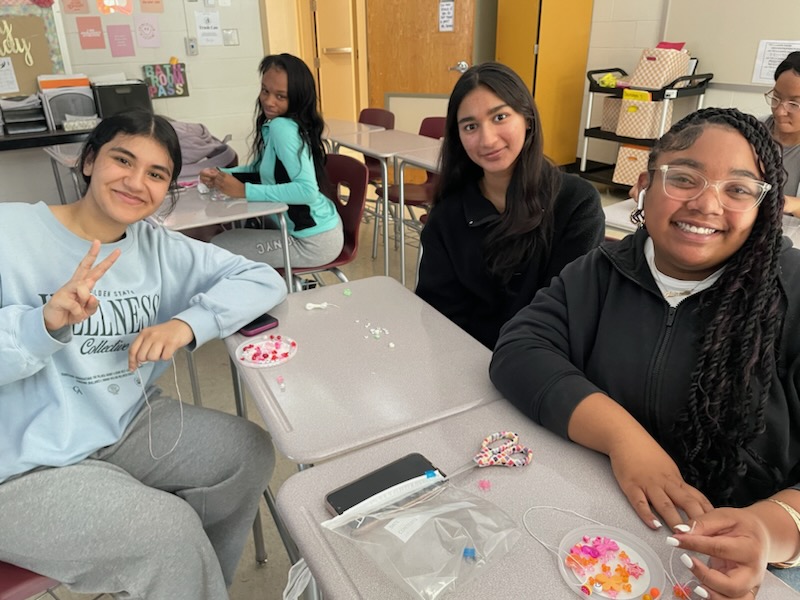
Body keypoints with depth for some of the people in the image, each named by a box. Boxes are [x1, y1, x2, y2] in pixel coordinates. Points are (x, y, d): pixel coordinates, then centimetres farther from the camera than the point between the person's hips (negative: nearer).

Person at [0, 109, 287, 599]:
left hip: (128, 427, 6)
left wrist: (188, 324, -21)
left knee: (251, 453, -3)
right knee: (169, 529, -20)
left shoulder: (158, 248, 0)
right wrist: (44, 322, -35)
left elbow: (264, 280, -6)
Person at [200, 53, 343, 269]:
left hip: (314, 242, -9)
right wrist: (221, 175, 1)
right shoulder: (271, 124, 6)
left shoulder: (282, 127, -22)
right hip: (300, 228, 9)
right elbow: (261, 168, 19)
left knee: (217, 248, 1)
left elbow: (308, 190, -31)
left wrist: (244, 191, -26)